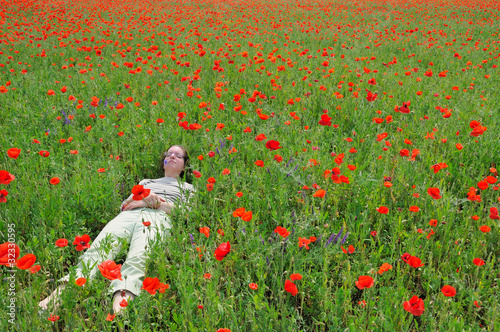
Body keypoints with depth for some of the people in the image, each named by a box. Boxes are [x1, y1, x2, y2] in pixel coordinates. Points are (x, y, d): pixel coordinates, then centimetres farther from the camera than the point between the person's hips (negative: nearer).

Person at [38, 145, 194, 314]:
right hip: (128, 215, 3)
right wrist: (142, 197, 7)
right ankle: (63, 290, -50)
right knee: (99, 248, -30)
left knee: (138, 257, -39)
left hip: (158, 217, -3)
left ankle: (122, 297, -64)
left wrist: (156, 202, 2)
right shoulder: (145, 182, 41)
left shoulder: (187, 188, 32)